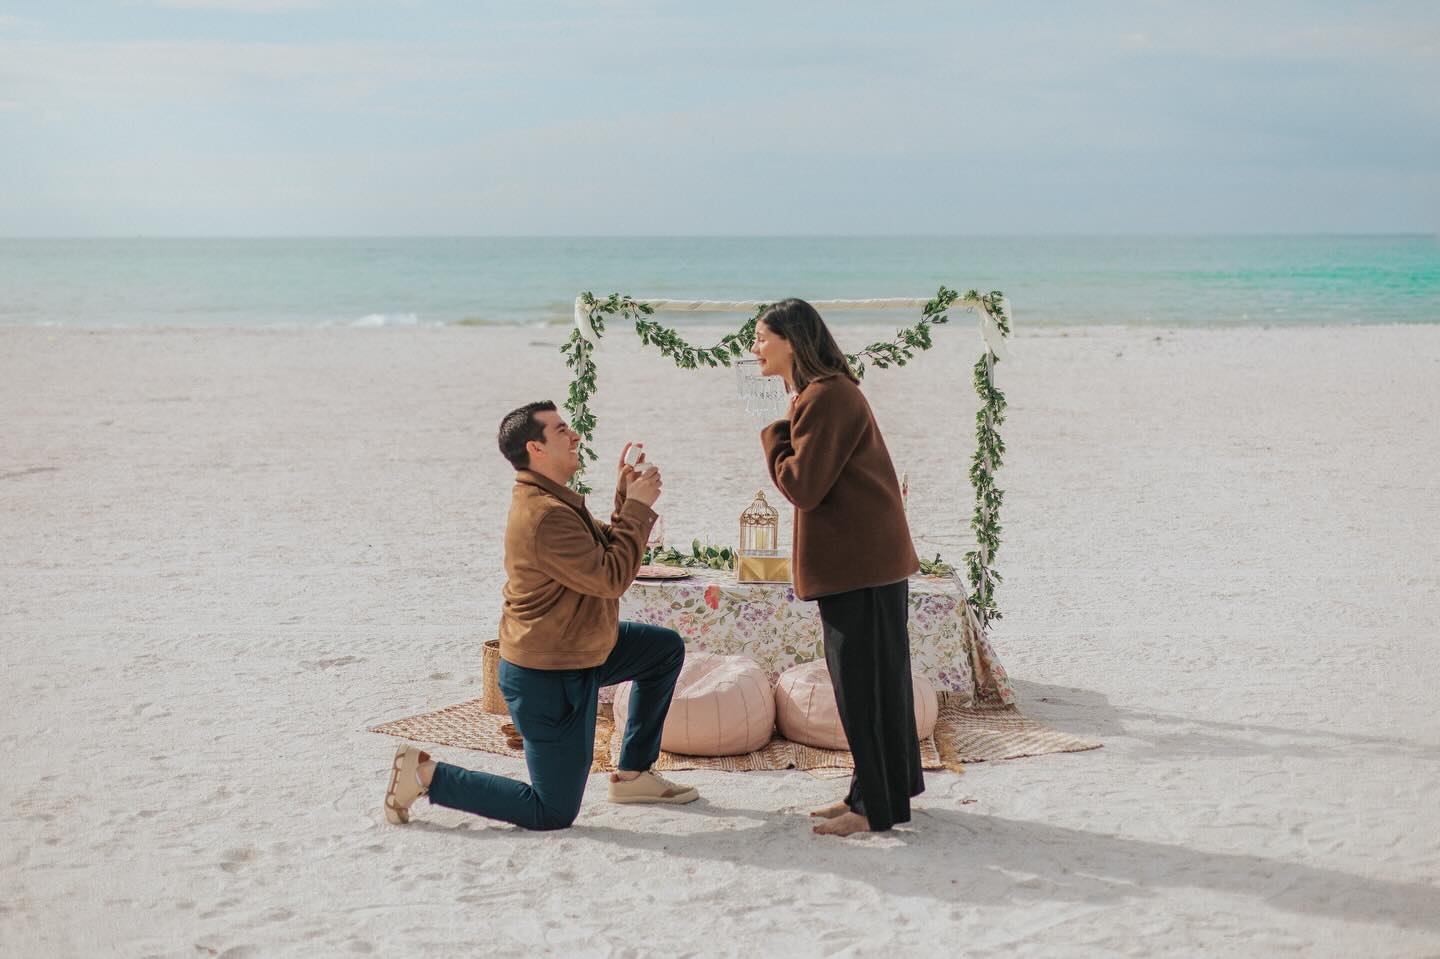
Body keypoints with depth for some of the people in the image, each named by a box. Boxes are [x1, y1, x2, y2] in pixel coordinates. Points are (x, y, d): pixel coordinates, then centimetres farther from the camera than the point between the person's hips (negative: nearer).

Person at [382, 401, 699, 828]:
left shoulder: (554, 500, 7)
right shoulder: (545, 516, -28)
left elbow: (606, 554, 13)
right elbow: (611, 579, -26)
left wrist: (626, 496, 1)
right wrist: (638, 506, -18)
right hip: (547, 680, -11)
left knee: (667, 648, 20)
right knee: (553, 814, -2)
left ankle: (633, 775, 22)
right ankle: (425, 774, 2)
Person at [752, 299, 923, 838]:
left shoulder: (827, 397, -17)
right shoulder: (821, 393, 16)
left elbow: (801, 486, -19)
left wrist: (774, 435, -7)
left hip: (860, 564, -11)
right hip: (861, 558, 11)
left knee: (864, 679, -4)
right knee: (872, 676, 16)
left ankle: (877, 806, 4)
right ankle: (877, 792, 27)